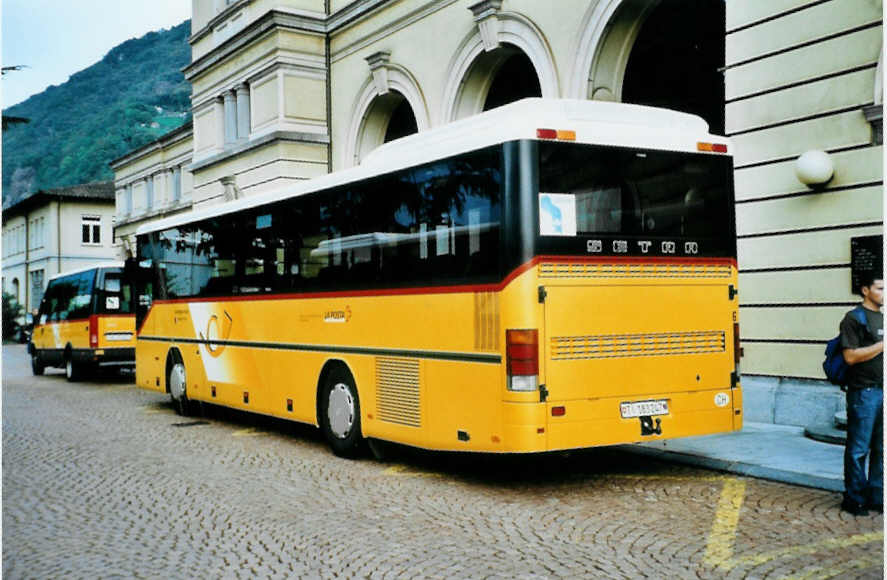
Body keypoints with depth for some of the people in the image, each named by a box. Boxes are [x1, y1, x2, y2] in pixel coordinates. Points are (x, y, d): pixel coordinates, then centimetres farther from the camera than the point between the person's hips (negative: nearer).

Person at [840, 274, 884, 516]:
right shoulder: (854, 318, -6)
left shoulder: (882, 318, 18)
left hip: (883, 390, 7)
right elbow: (851, 356, -15)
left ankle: (876, 496, 21)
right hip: (864, 391, -7)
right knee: (859, 449, 0)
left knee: (881, 449, 11)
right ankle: (854, 498, 9)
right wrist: (882, 345, -14)